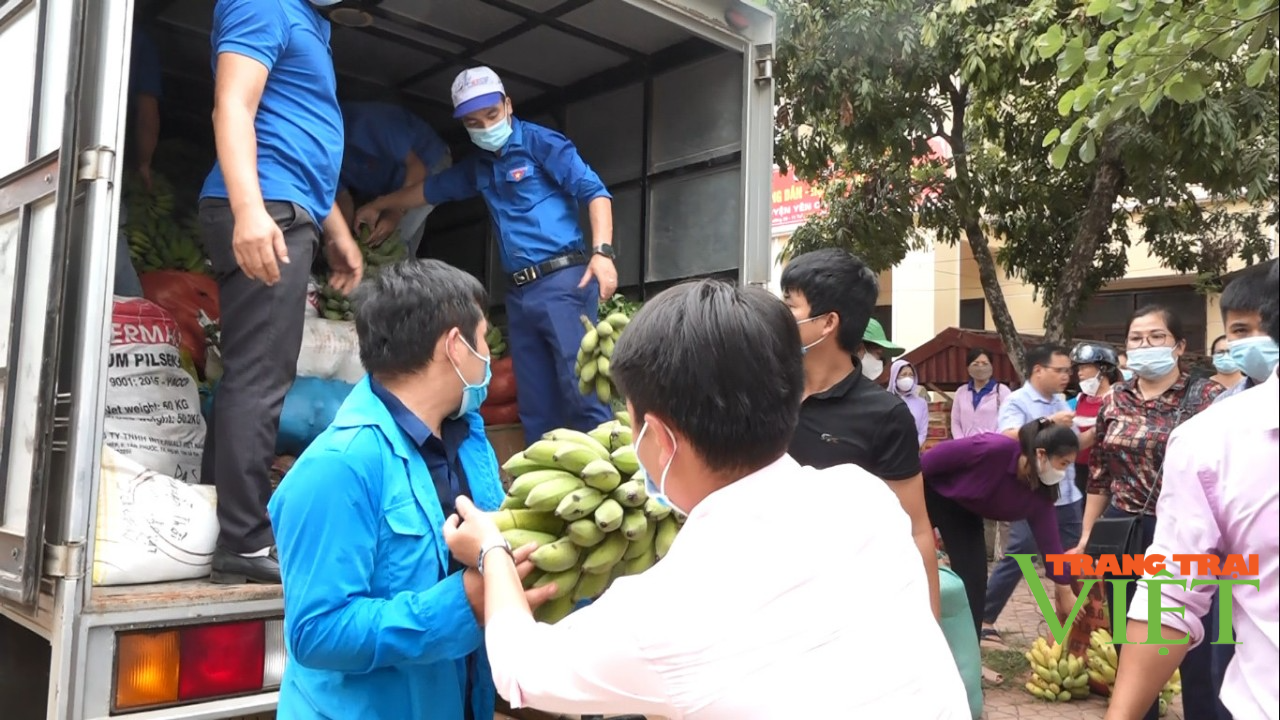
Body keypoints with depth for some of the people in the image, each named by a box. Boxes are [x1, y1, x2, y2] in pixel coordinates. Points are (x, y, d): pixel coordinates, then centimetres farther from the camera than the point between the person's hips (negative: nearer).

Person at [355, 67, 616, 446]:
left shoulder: (539, 141, 0)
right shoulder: (478, 165, 22)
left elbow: (594, 191, -7)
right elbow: (431, 189, 38)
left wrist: (601, 252, -20)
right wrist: (378, 205, 47)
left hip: (563, 279, -7)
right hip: (519, 291, 7)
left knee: (580, 385, -13)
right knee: (535, 402, 5)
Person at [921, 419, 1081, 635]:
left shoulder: (1039, 493, -16)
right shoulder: (996, 449, -38)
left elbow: (1050, 541, -9)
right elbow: (941, 453, -28)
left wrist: (1065, 590, -6)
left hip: (964, 511, 6)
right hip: (928, 490, -6)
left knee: (973, 578, -1)